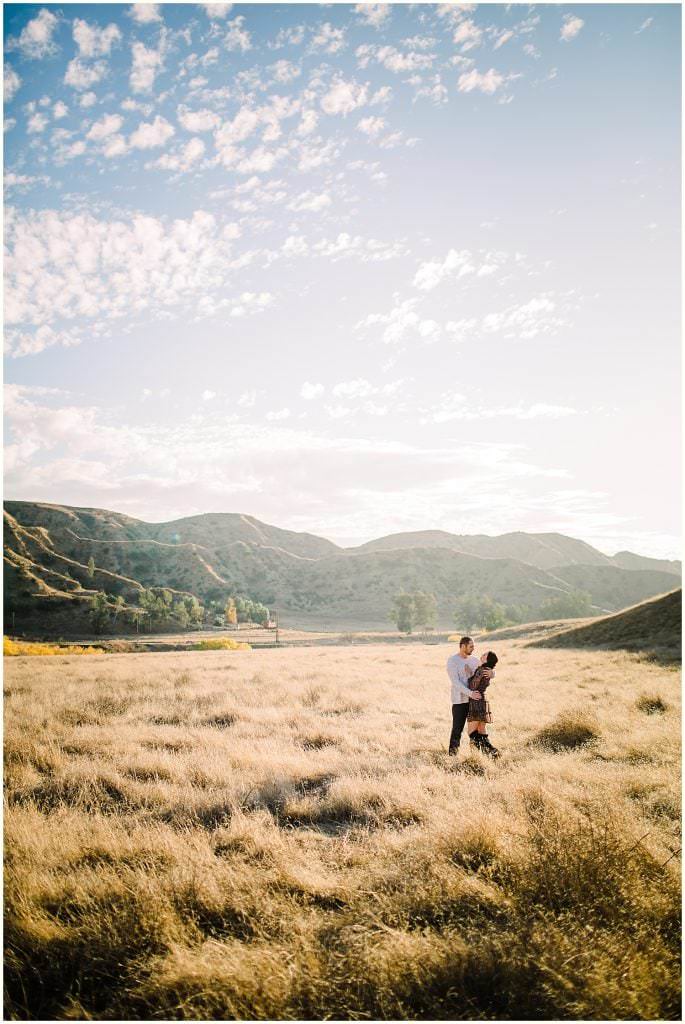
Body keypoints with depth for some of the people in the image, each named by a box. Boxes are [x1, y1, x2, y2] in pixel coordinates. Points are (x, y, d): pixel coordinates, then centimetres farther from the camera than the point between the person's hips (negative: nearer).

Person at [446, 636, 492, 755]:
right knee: (457, 728, -2)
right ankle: (453, 753, 7)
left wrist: (490, 673, -20)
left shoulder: (474, 660, 8)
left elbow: (489, 672, 6)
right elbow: (455, 681, -17)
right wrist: (470, 693, -28)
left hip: (475, 699, 5)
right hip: (460, 700, -5)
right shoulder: (452, 660, -9)